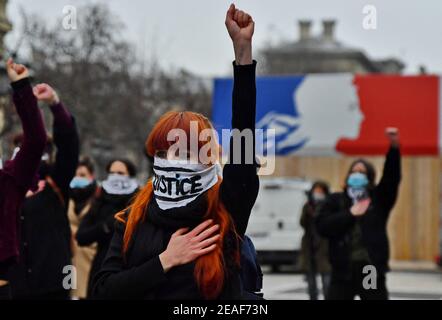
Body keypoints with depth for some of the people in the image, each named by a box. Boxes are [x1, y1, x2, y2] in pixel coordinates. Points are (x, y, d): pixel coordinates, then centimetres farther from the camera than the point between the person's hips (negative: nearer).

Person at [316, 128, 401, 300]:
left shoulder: (378, 198, 4)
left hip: (372, 272, 0)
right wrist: (350, 214, -15)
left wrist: (394, 147, -27)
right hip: (343, 272, 0)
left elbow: (392, 177, -12)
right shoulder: (335, 200, 5)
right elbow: (322, 226, -9)